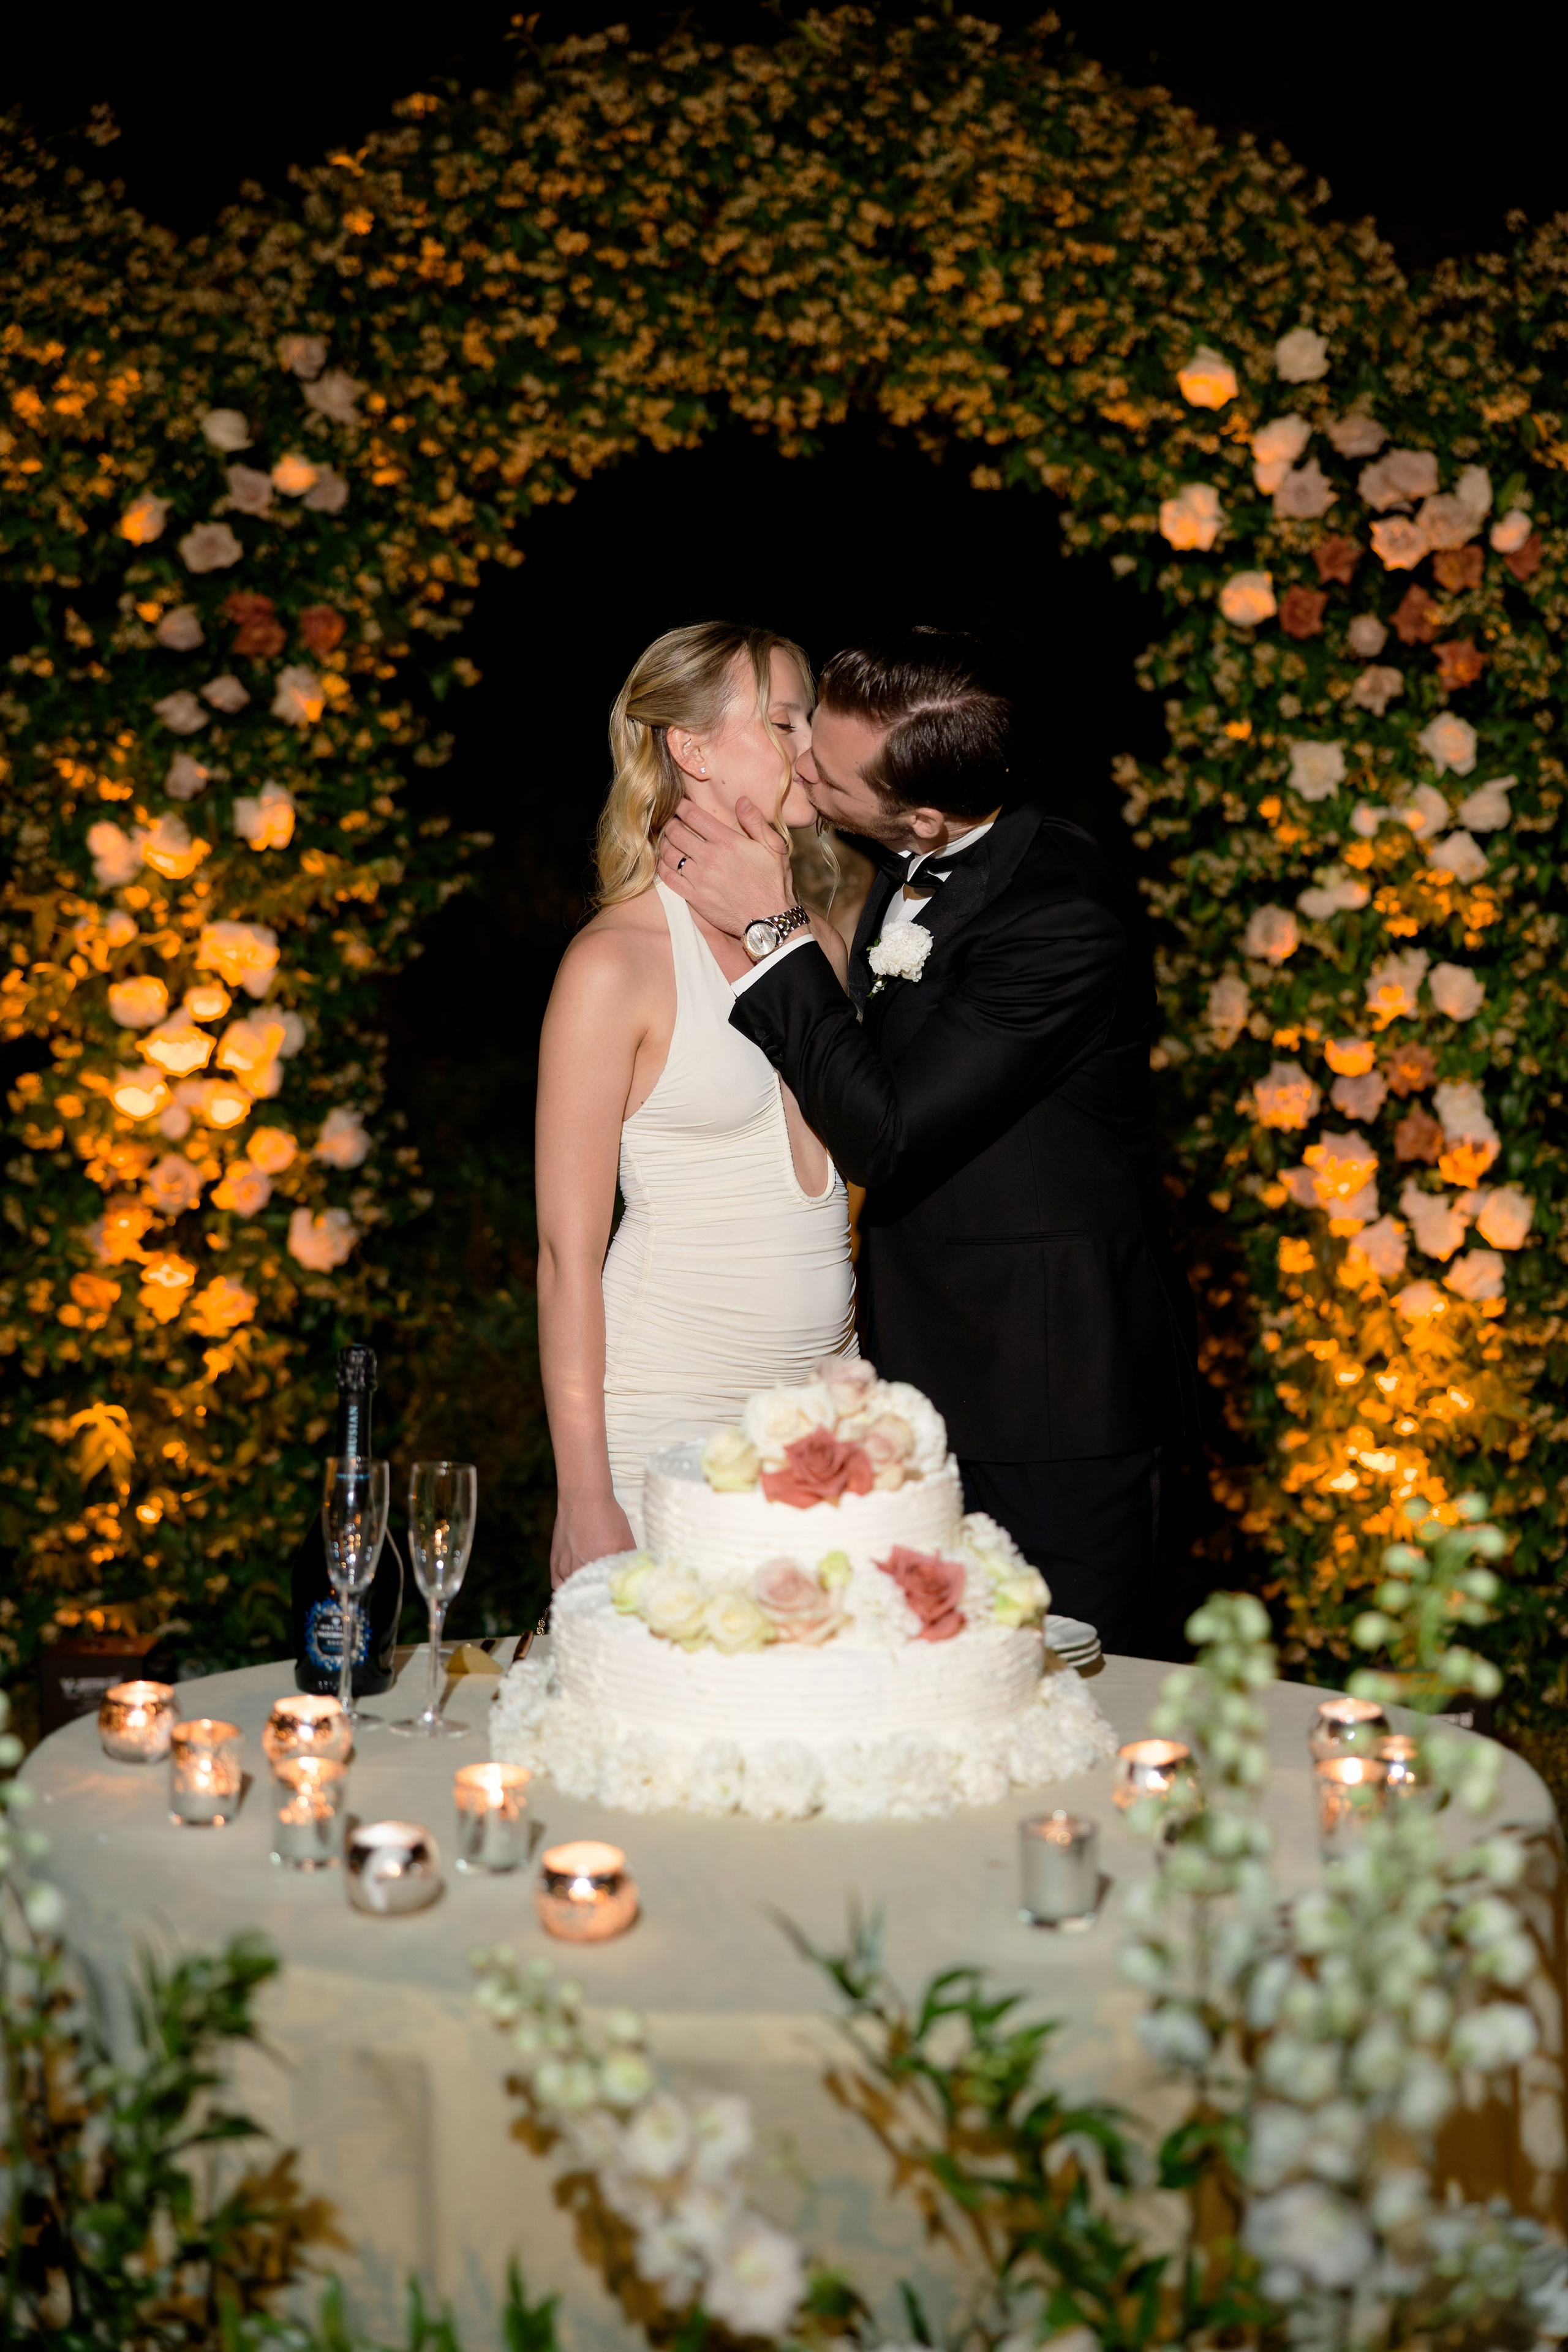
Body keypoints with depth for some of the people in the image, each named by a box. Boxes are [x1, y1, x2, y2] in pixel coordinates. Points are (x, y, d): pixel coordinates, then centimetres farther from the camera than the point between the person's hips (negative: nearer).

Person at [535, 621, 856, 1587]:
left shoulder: (817, 940, 10)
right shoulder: (615, 963, -10)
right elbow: (568, 1252, -10)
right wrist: (585, 1497, -12)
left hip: (827, 1402, 6)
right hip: (669, 1423, -6)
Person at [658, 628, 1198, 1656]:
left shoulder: (1059, 917, -25)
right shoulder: (913, 872, 4)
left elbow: (884, 1136, -24)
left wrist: (773, 930, -20)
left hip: (1053, 1390, -9)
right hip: (939, 1374, 9)